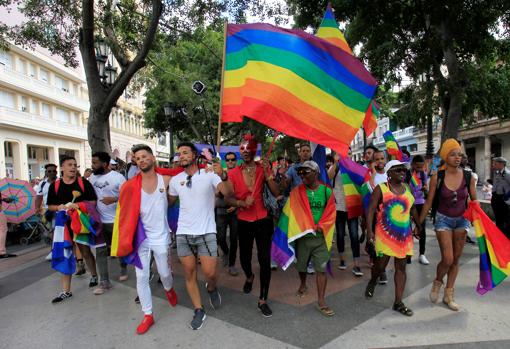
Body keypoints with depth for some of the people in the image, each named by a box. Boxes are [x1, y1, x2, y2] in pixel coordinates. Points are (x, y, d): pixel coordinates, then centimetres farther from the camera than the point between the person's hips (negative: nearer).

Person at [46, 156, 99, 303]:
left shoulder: (84, 183, -5)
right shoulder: (54, 185, 1)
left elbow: (93, 202, -6)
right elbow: (50, 206, 7)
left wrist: (79, 205, -22)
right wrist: (59, 207, -15)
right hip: (64, 224, 2)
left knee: (86, 252, 12)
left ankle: (94, 275, 37)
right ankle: (66, 291, 12)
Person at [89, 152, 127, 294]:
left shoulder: (118, 177, -13)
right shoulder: (92, 177, 5)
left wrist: (114, 199, -28)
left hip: (116, 220, -4)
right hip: (99, 221, 4)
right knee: (100, 251, 4)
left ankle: (123, 269, 39)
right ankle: (104, 282, 11)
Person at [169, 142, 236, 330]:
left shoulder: (209, 175, -7)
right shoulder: (175, 180, 5)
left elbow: (229, 194, -20)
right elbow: (169, 202, 19)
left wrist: (223, 177, -36)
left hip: (206, 233, -3)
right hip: (183, 234, 4)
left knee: (210, 273, -5)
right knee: (189, 274, 8)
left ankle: (211, 288, 31)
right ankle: (199, 310, 25)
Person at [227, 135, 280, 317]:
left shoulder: (263, 169, -5)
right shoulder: (233, 174, -5)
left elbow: (276, 193, -12)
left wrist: (267, 173, -21)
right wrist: (242, 203, -21)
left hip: (263, 220, -1)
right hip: (244, 222, 1)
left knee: (265, 259, -3)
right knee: (244, 257, 17)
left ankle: (263, 300, 15)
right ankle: (249, 277, 54)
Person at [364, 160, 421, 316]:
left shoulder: (407, 188, 9)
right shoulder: (381, 189, -7)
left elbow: (413, 208, 21)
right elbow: (371, 209, -12)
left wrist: (418, 225, 21)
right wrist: (369, 230, -20)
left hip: (404, 235, 5)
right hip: (385, 234, -5)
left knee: (401, 267, 5)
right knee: (381, 264, -3)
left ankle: (398, 302, 15)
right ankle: (372, 281, 32)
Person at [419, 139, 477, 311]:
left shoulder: (468, 176, -6)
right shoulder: (437, 177, -12)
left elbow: (474, 201, 5)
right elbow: (428, 202, -5)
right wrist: (419, 224, -3)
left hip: (462, 220, 3)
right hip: (443, 219, -3)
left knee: (456, 259, 11)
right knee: (447, 259, -10)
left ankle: (448, 295, 26)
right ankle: (437, 282, 22)